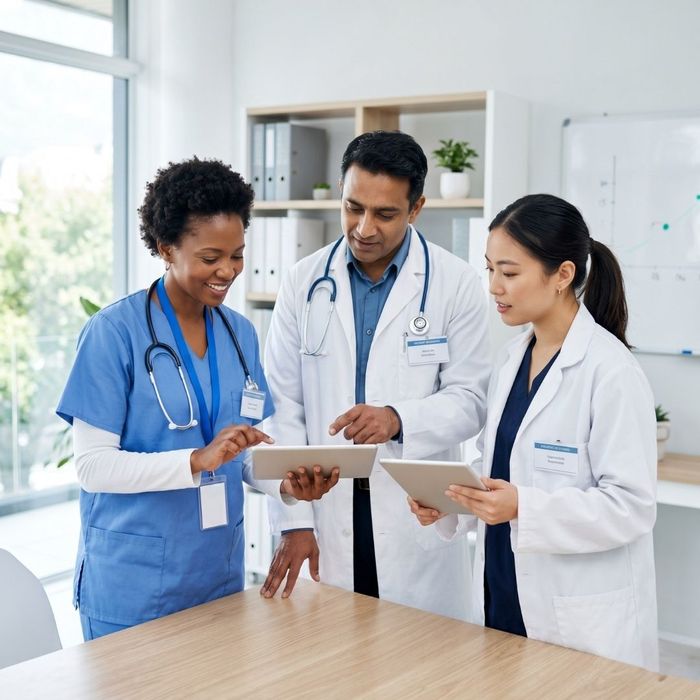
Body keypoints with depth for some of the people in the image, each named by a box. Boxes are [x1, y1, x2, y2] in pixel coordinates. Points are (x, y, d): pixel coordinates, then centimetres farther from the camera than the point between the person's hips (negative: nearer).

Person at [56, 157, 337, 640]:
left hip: (220, 569, 5)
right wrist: (197, 460, -28)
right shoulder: (113, 333, -12)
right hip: (134, 578, -5)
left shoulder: (240, 333, 5)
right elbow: (92, 464, -16)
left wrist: (287, 483, -10)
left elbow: (241, 454, 10)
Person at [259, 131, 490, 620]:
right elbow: (284, 408, 1)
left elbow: (469, 399, -2)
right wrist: (294, 521, -3)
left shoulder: (456, 284, -3)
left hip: (418, 519, -1)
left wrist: (398, 419, -22)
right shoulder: (305, 283, 2)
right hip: (324, 513, 2)